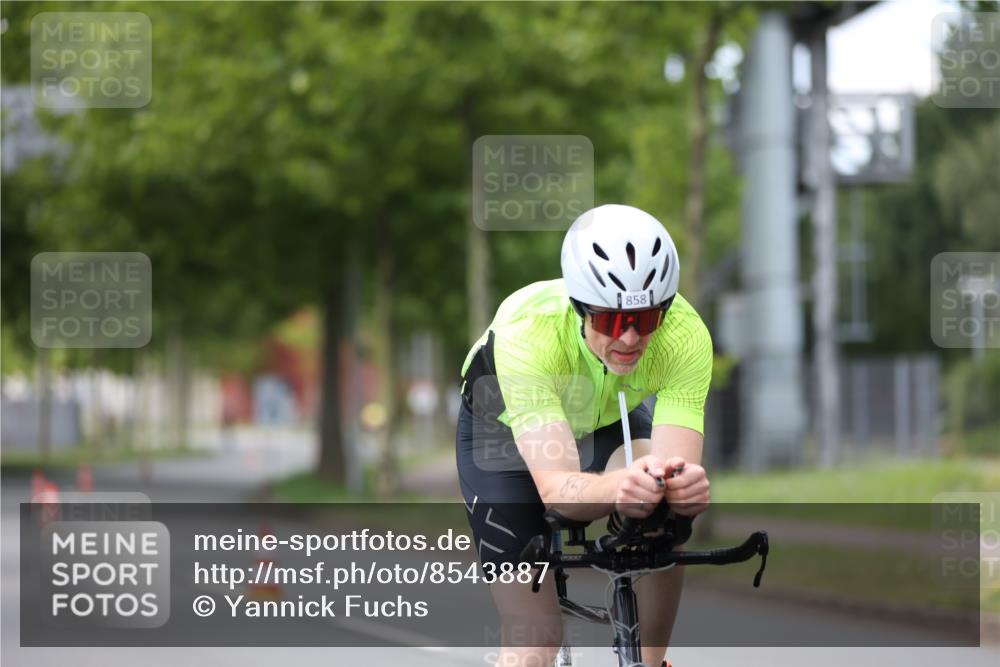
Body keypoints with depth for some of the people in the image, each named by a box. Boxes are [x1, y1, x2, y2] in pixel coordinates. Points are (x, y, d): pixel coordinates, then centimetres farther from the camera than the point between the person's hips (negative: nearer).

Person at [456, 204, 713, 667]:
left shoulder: (686, 334, -34)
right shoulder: (526, 328, -42)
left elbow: (676, 461, -40)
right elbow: (555, 487, -48)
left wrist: (684, 484, -64)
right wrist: (616, 487, -69)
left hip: (608, 418, 2)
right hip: (505, 428, -2)